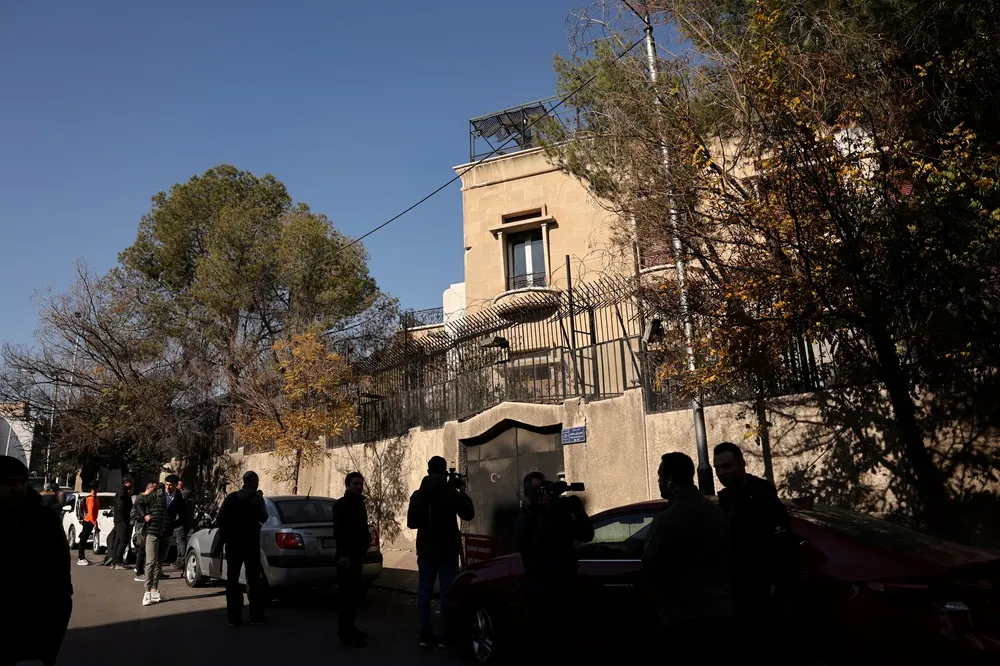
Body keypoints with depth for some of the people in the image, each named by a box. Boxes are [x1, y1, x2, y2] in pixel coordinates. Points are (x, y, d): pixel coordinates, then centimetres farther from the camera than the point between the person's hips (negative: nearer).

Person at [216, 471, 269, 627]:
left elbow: (221, 517, -2)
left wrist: (223, 537, 7)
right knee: (253, 579, 4)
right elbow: (263, 518, -1)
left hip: (232, 543, 3)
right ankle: (257, 616, 4)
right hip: (251, 543, -3)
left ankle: (234, 617, 6)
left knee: (232, 579, 8)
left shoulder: (231, 497, 4)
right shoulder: (257, 498, -7)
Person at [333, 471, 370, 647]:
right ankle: (346, 634, -1)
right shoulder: (342, 504, -12)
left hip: (357, 555, 10)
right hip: (347, 557, -10)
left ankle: (349, 628, 25)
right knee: (349, 594, -7)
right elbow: (339, 531, -20)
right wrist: (344, 555, -25)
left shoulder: (359, 503, 17)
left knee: (356, 593, 15)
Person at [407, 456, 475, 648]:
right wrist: (462, 492, 9)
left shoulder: (417, 495, -4)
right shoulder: (452, 494, -14)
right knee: (447, 594, 3)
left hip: (425, 551, 3)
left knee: (424, 593, 10)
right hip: (448, 552, -3)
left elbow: (411, 523, 6)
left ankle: (425, 636, 12)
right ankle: (445, 637, 5)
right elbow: (469, 514, 1)